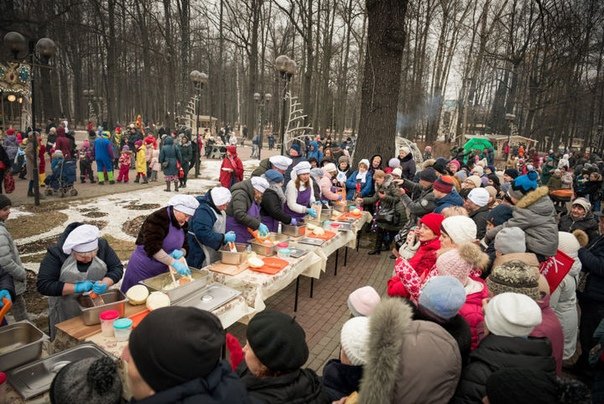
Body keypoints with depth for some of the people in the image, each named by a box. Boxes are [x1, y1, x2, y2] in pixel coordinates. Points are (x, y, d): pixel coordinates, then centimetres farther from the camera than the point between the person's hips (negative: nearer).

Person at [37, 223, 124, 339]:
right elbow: (42, 285, -21)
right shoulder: (56, 253, -19)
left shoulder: (102, 245, -14)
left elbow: (117, 268, -7)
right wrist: (76, 287, -29)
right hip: (66, 314, -2)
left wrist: (105, 283, -26)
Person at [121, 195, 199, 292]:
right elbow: (152, 247, -30)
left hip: (163, 271, 7)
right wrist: (174, 262, -35)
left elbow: (185, 247, 8)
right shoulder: (158, 218, -21)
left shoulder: (182, 224, 3)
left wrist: (181, 252, -16)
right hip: (143, 271, -6)